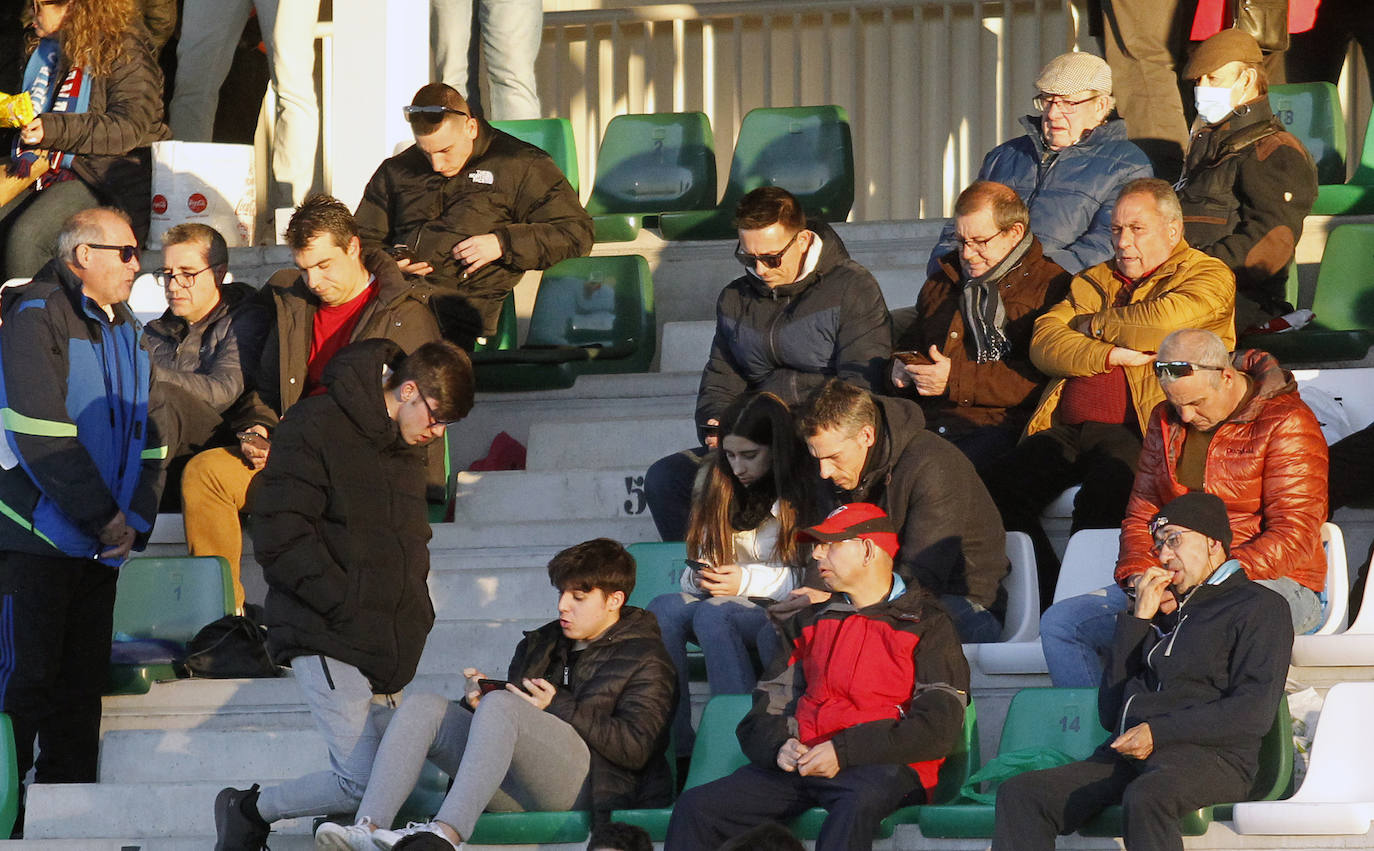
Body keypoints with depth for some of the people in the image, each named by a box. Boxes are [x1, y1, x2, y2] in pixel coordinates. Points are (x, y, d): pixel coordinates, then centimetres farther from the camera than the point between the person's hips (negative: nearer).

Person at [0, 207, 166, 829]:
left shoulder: (126, 331, 16)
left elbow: (148, 431, 13)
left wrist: (133, 518, -2)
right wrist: (103, 516, -15)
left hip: (101, 542, 7)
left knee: (83, 682, 8)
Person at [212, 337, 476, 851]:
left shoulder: (408, 446, 16)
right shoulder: (317, 426, -8)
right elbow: (280, 538, -14)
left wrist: (413, 616, 12)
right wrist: (347, 608, -17)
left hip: (386, 648, 8)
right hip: (326, 639, -8)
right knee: (364, 783, -15)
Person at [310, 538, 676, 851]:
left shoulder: (645, 659, 8)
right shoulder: (540, 644, 29)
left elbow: (635, 748, -7)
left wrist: (558, 707, -9)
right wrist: (479, 701, 2)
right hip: (519, 793, 7)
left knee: (501, 706, -31)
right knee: (422, 707, -10)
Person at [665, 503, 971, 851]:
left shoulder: (927, 624, 6)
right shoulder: (810, 621, 24)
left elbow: (938, 729, -7)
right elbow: (764, 714, 20)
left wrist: (845, 751, -15)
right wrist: (779, 746, -5)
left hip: (884, 767, -6)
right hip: (800, 765, 6)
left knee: (859, 802, -42)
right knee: (695, 807, -15)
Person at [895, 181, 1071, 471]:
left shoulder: (1051, 287, 3)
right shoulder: (943, 281, 27)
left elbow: (1042, 377, -9)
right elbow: (910, 340, 42)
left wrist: (957, 379, -12)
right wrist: (903, 366, 15)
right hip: (927, 420, 5)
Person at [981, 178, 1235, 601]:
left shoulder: (1209, 276, 11)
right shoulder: (1094, 281, 27)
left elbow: (1165, 321, -11)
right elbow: (1044, 342, 12)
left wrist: (1094, 325, 5)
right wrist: (1111, 354, -5)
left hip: (1135, 428, -6)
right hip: (1065, 426, 6)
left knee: (1102, 494, -35)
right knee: (1001, 486, -21)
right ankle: (1048, 595, -14)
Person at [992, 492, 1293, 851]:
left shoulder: (1259, 607, 9)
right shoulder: (1164, 612, 29)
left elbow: (1254, 713, -6)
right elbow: (1110, 713, 21)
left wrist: (1158, 732, -14)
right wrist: (1138, 620, 15)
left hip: (1208, 757, -6)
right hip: (1128, 757, 7)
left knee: (1145, 798, -42)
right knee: (1019, 794, -17)